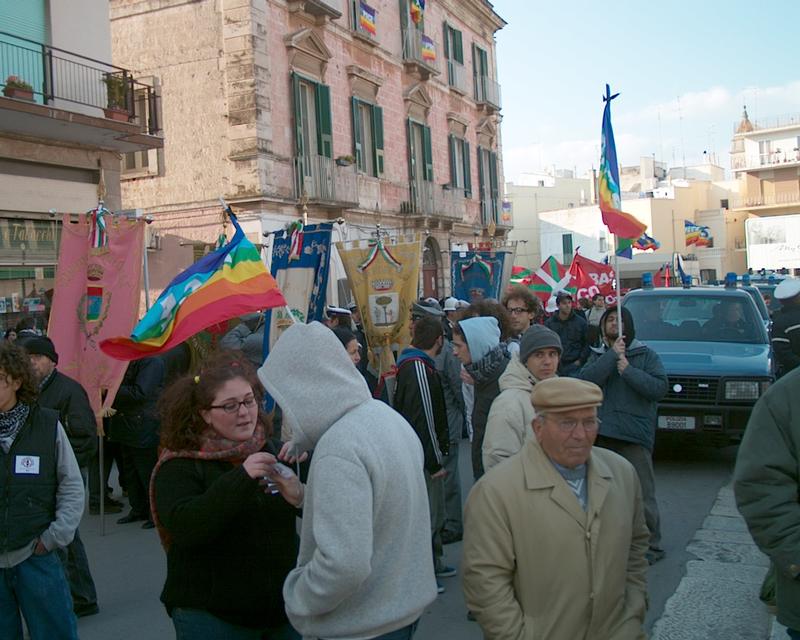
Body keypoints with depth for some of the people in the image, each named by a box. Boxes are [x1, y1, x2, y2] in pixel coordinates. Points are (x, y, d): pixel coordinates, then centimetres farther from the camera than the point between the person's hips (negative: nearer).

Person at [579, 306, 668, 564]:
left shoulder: (646, 355, 5)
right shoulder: (598, 356, 14)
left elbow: (660, 387, -8)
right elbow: (584, 381, -7)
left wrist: (628, 370, -13)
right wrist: (612, 355, -11)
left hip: (635, 436, -4)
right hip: (602, 434, 4)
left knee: (642, 494, -2)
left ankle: (651, 545, 10)